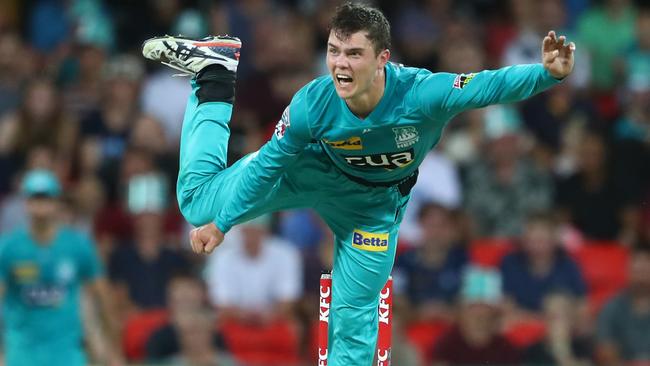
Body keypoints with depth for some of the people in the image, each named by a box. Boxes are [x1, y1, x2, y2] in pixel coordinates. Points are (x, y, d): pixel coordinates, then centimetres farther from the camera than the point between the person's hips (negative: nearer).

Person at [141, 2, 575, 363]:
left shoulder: (421, 93, -41)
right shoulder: (313, 104, -35)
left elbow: (492, 86, -47)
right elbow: (268, 165, -20)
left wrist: (548, 73, -67)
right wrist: (222, 223, -12)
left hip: (375, 200, 0)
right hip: (314, 168, 0)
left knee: (355, 313, 3)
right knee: (200, 201, 3)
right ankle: (215, 75, 22)